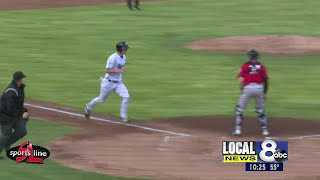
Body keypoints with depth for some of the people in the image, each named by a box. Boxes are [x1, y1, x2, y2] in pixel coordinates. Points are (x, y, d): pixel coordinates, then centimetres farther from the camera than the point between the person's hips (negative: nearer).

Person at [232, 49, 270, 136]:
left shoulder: (245, 66, 5)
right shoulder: (261, 66, 10)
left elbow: (241, 79, -5)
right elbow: (265, 80, 7)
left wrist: (242, 89, 7)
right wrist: (265, 93, 14)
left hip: (248, 87, -2)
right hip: (259, 88, 2)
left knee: (239, 109, 6)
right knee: (261, 110, 17)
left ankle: (238, 129, -2)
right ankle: (265, 130, 16)